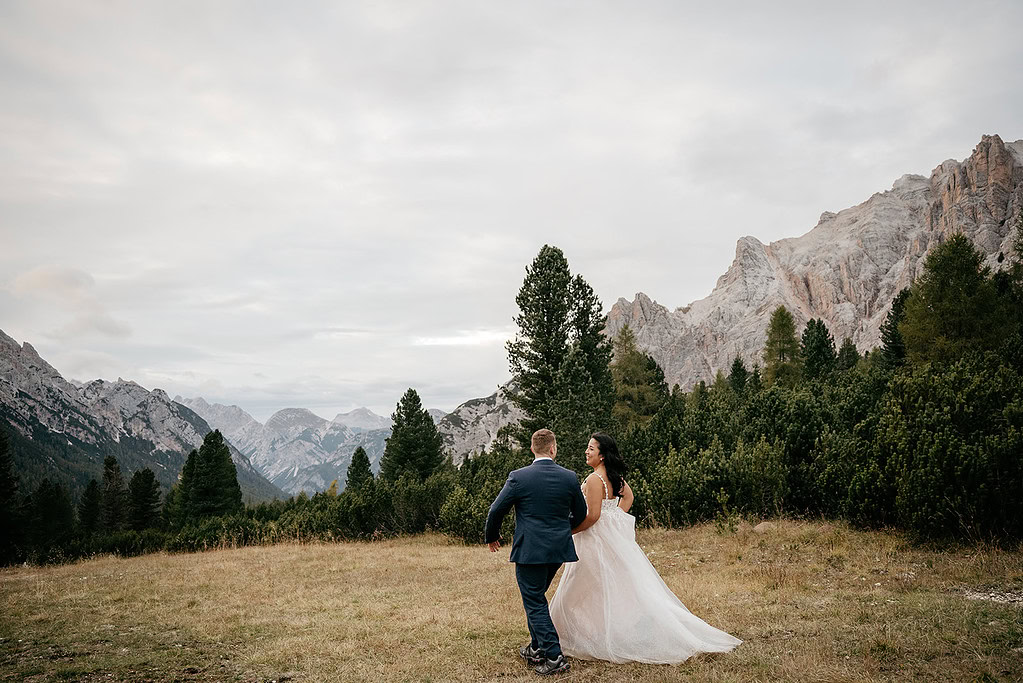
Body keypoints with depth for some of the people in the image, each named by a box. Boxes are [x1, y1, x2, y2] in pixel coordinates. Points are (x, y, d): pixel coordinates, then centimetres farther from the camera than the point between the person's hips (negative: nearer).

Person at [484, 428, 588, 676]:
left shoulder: (519, 477, -10)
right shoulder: (570, 477, -1)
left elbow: (496, 510, -5)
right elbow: (580, 515, 9)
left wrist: (492, 537, 14)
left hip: (529, 550, -5)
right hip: (559, 549, 5)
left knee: (535, 603, 4)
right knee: (536, 598, 22)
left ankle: (554, 657, 0)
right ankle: (537, 648, 31)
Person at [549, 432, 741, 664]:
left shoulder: (594, 480, -21)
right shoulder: (615, 476, 7)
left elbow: (592, 516, -24)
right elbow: (628, 497, 22)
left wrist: (569, 531, -14)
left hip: (597, 538, -9)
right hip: (615, 535, 9)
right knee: (624, 584, 15)